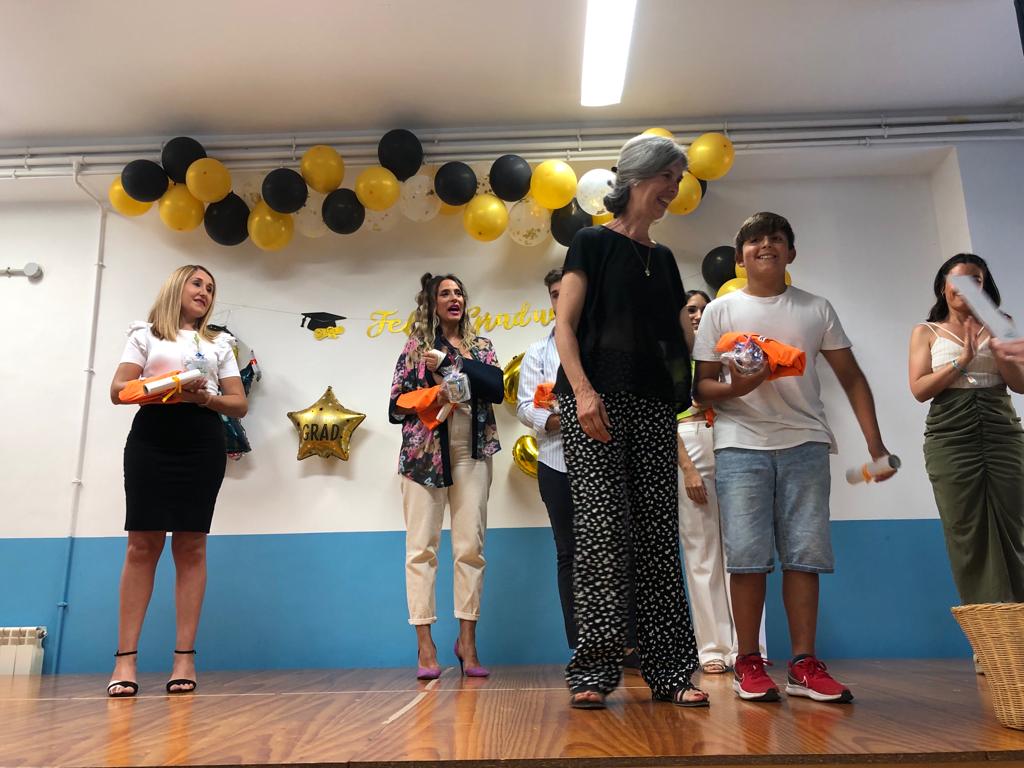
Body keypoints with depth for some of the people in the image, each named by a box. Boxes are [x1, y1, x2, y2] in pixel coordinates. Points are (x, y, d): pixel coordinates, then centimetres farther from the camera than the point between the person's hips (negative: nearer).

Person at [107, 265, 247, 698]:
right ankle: (125, 658, -2)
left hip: (203, 445, 1)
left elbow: (239, 405, 11)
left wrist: (205, 397, -9)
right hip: (151, 440, -1)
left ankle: (184, 656, 0)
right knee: (142, 545, -6)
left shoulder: (219, 344, 19)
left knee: (191, 546, -2)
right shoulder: (144, 334, 15)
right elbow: (119, 391, 4)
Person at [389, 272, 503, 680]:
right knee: (421, 547, -4)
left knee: (471, 546, -2)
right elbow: (395, 406, 4)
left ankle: (467, 640, 6)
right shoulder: (415, 348, 10)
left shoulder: (481, 347, 14)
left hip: (471, 453, 1)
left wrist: (449, 362, -10)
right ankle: (424, 645, 1)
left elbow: (497, 389, -5)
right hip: (423, 453, -1)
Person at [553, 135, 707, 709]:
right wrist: (582, 390, -17)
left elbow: (685, 334, 21)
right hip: (599, 401, -5)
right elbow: (565, 325, -4)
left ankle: (670, 671, 8)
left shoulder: (664, 258, 21)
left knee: (659, 535, 3)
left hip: (654, 404, 6)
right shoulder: (594, 243, 5)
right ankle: (594, 672, -1)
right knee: (602, 532, -9)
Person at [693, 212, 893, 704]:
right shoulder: (720, 311, 7)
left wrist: (874, 443, 2)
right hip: (741, 444, -2)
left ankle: (804, 665, 8)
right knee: (747, 554, -7)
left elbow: (851, 376, 12)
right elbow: (701, 387, 5)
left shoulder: (816, 309, 12)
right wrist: (735, 388, -17)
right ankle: (748, 663, 5)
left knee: (805, 553, -1)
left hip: (804, 443, 2)